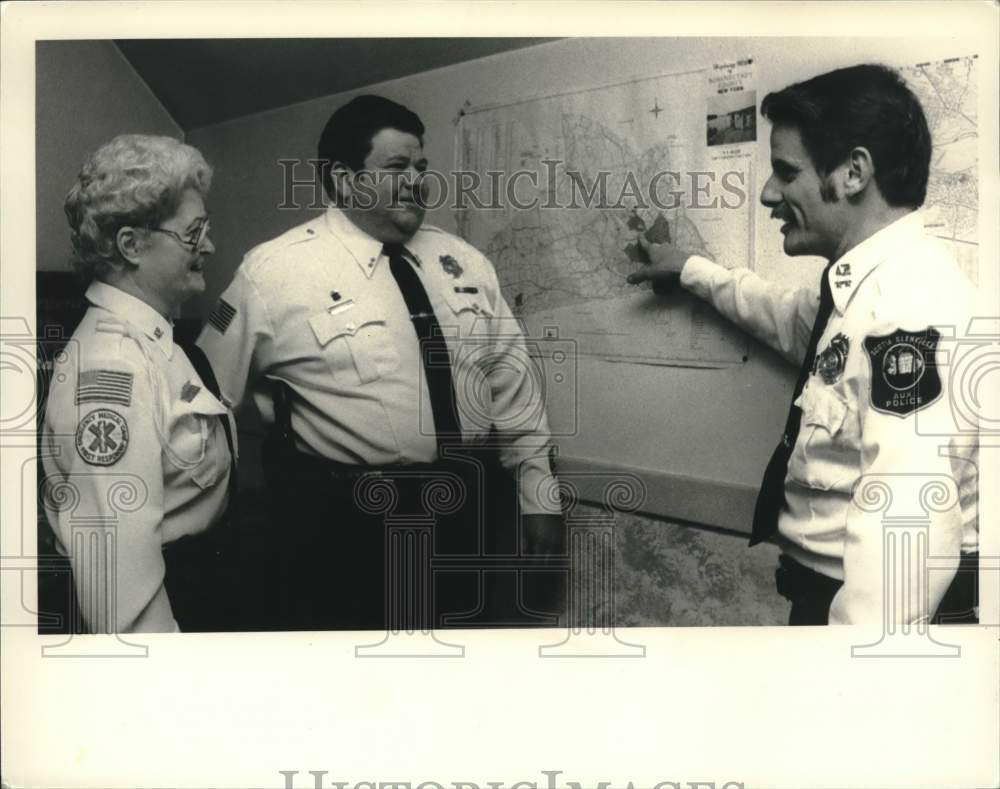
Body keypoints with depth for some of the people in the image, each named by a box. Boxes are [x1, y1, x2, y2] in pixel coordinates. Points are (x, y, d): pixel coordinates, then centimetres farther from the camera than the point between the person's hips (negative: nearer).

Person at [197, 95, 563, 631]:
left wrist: (537, 495, 6)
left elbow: (510, 378, 8)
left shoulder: (462, 261, 5)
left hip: (465, 510, 5)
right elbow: (203, 396, -3)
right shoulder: (276, 271, -9)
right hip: (344, 523, -5)